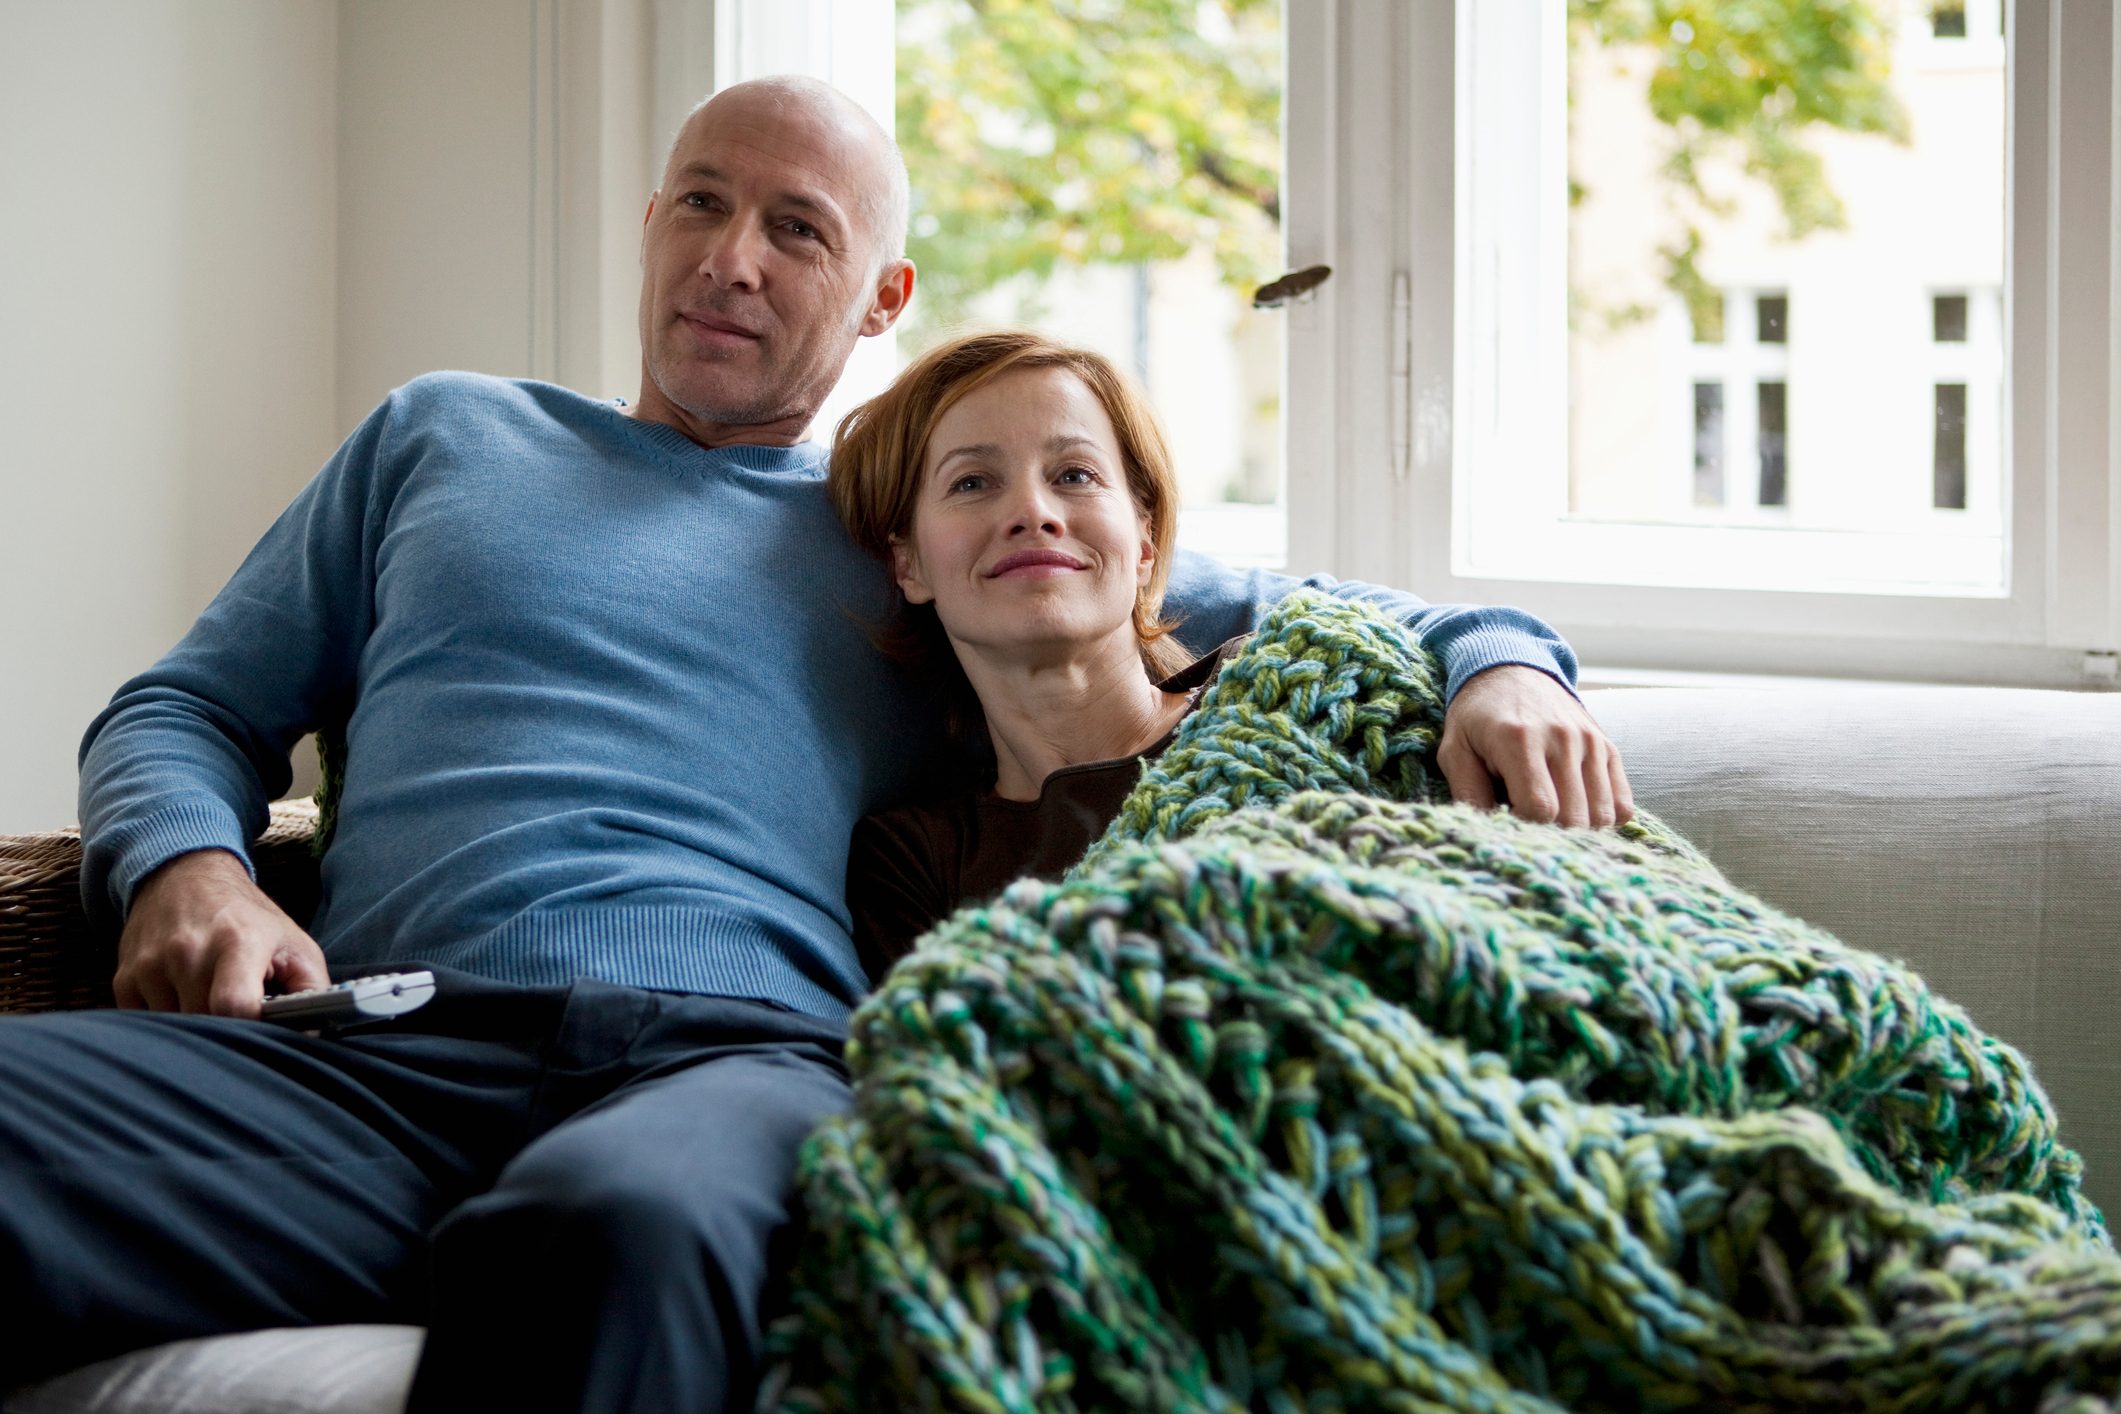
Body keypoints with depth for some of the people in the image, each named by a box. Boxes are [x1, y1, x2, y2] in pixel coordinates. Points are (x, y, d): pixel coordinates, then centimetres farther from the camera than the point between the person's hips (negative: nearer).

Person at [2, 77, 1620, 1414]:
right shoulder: (443, 433, 31)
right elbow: (190, 704, 28)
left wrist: (1497, 661, 7)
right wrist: (186, 868, 4)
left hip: (740, 1048, -1)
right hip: (378, 1046, 1)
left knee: (621, 1229, -43)